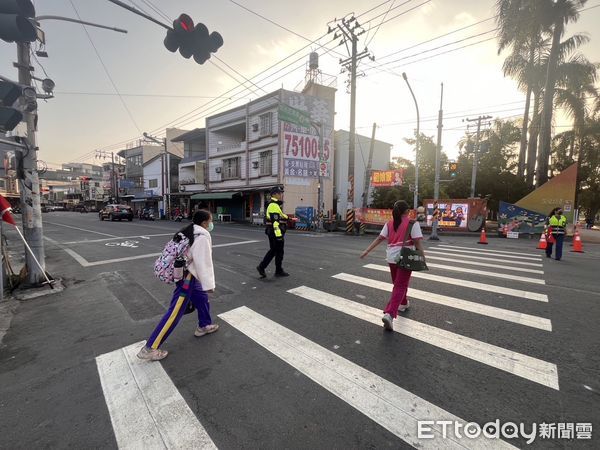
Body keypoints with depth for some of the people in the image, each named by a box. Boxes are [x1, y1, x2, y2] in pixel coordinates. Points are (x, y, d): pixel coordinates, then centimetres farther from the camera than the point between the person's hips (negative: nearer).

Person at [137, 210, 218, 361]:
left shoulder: (188, 231, 7)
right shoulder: (202, 237, -21)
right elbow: (204, 262, -23)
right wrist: (209, 284, -17)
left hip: (186, 273, 10)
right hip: (187, 276, -10)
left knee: (202, 298, 23)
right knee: (176, 312, -3)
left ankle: (204, 326, 41)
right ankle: (150, 348, 5)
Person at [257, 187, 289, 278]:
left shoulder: (274, 205, 16)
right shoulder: (274, 205, -17)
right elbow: (275, 221, -24)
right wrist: (279, 235, -26)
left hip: (272, 232, 10)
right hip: (276, 232, -10)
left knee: (273, 251, 15)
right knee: (279, 252, 2)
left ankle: (261, 267, 17)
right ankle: (279, 271, 14)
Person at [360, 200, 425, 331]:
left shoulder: (389, 224, 5)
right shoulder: (413, 224, -6)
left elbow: (379, 238, 2)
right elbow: (418, 242, -12)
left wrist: (367, 251, 5)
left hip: (391, 257, 5)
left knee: (398, 283, 24)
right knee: (400, 286, -4)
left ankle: (404, 303, 46)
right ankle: (389, 314, -18)